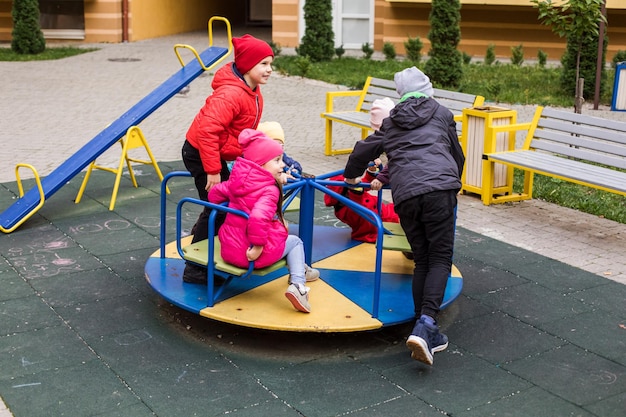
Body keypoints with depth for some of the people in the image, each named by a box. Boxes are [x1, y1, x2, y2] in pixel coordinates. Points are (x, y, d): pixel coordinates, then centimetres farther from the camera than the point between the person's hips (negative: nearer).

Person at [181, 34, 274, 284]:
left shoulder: (252, 92, 4)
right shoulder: (231, 94, -28)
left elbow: (246, 130, 15)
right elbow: (207, 130, -34)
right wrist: (212, 171, -31)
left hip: (216, 154, 10)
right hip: (200, 153, -10)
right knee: (217, 208, -5)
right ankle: (195, 270, 6)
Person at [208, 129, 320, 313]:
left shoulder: (237, 179, 2)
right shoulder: (269, 190, -20)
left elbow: (214, 194, 12)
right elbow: (259, 217, -37)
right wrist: (258, 245, -25)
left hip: (228, 250, 7)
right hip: (251, 253, -7)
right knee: (295, 242, 21)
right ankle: (297, 284, 8)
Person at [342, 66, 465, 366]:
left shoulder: (391, 123, 26)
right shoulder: (441, 114, 22)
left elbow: (363, 150, 31)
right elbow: (458, 155, 30)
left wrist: (351, 176, 51)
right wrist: (453, 182, 50)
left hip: (405, 195, 2)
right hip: (439, 188, -2)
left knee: (422, 262, 12)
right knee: (440, 259, -3)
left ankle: (425, 330, 9)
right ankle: (426, 324, -22)